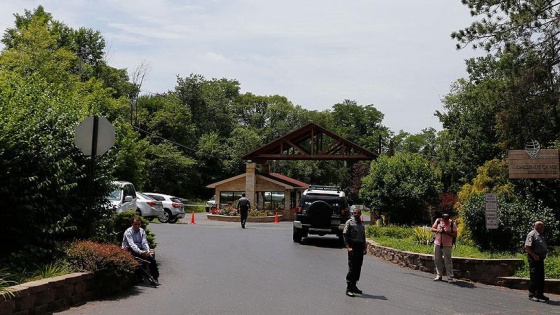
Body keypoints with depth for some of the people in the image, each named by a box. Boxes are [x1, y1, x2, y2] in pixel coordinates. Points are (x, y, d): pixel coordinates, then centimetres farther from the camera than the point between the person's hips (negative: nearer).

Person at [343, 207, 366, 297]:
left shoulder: (361, 224, 17)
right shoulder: (349, 222, -2)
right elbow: (345, 235, -8)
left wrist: (364, 248, 13)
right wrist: (348, 247, -16)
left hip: (360, 248, 6)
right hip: (353, 248, -6)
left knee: (358, 268, 8)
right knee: (352, 268, -9)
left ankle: (353, 286, 18)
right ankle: (349, 288, -7)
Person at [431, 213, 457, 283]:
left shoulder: (452, 224, -9)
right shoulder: (438, 221, 0)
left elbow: (455, 235, -8)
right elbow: (432, 229, 8)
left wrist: (448, 232, -23)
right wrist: (437, 230, -12)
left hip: (447, 245, -4)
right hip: (437, 244, 4)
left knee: (448, 262, -4)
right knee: (437, 260, 10)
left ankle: (450, 277, 1)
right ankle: (439, 275, 23)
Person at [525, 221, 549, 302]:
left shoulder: (540, 236, 19)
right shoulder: (532, 235, -11)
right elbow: (527, 247, -19)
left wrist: (544, 254, 12)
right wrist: (534, 255, -24)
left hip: (540, 258, 10)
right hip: (534, 258, -10)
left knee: (541, 277, 12)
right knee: (534, 277, -7)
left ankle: (540, 294, 19)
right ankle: (532, 295, -2)